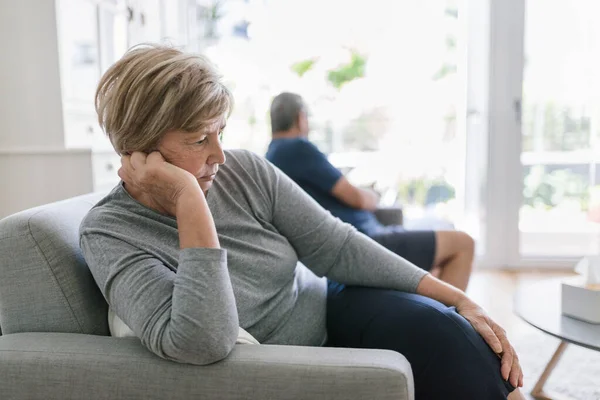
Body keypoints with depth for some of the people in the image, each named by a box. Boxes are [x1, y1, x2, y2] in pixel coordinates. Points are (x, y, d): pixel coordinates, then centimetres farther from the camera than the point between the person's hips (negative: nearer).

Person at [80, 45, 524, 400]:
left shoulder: (244, 170, -9)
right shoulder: (110, 232, -18)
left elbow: (337, 246, -7)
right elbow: (203, 342, -31)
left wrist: (458, 299, -10)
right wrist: (190, 203, -33)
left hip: (330, 308, 4)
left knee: (439, 329, -19)